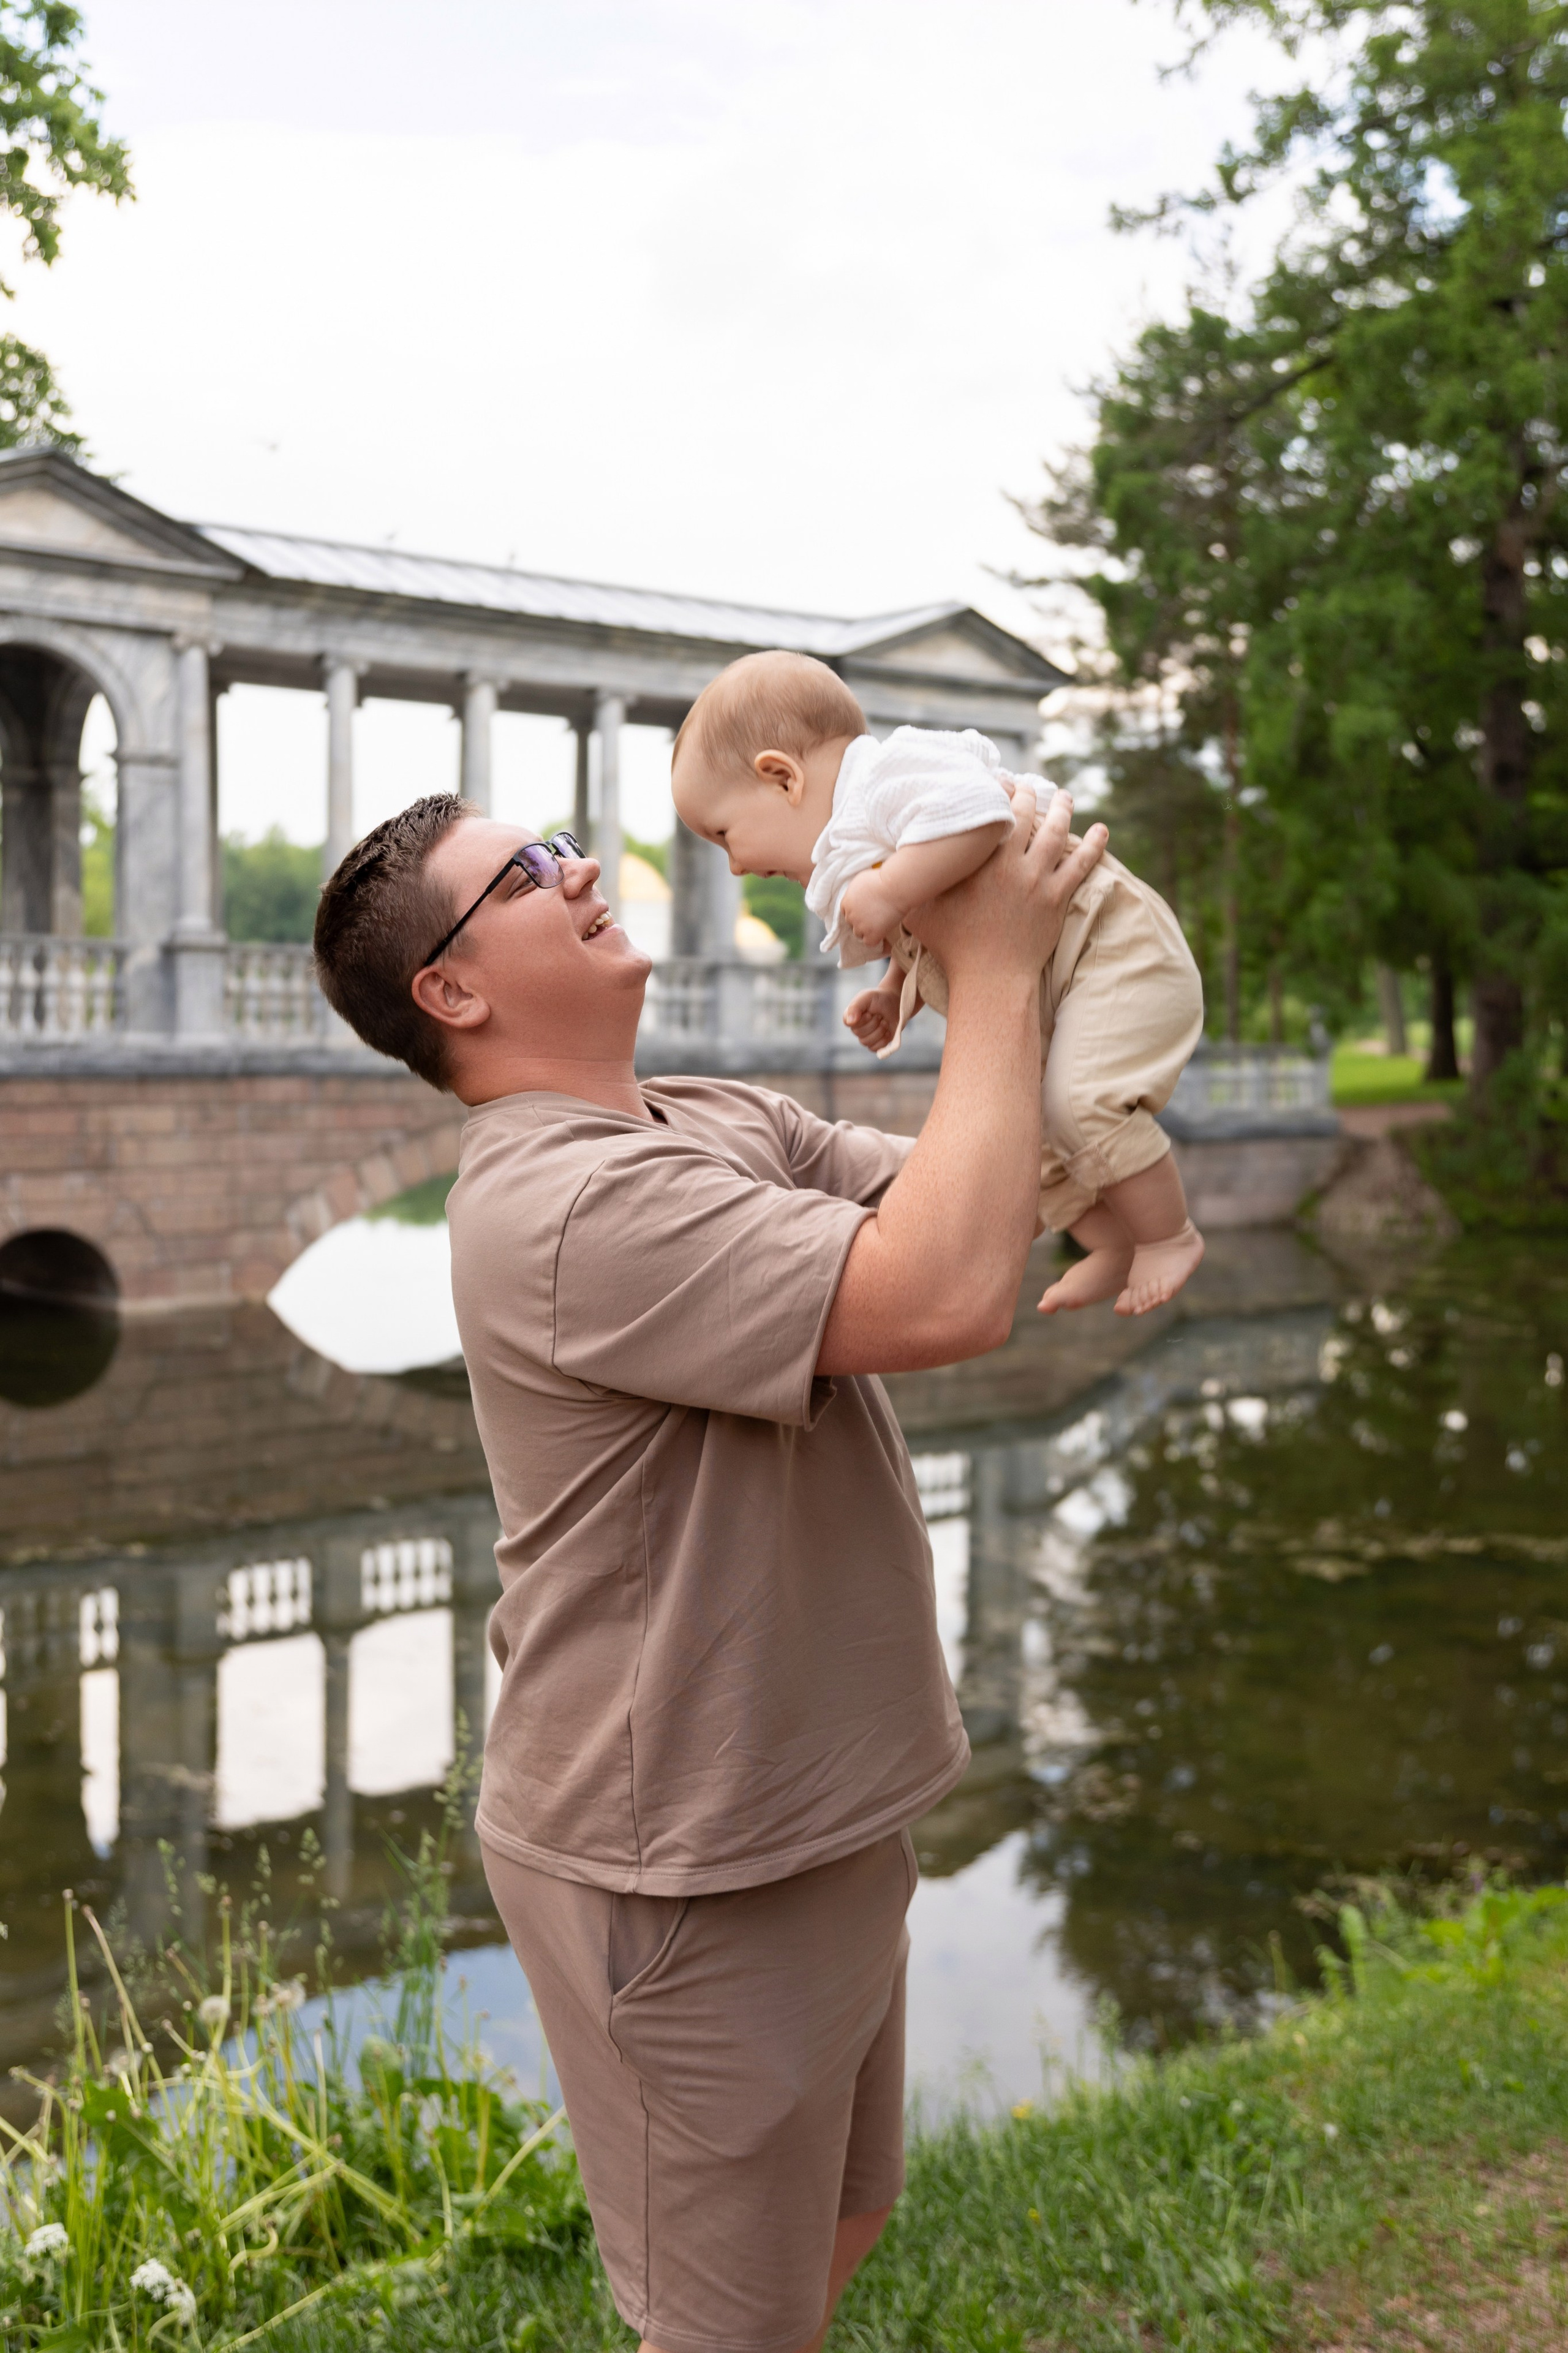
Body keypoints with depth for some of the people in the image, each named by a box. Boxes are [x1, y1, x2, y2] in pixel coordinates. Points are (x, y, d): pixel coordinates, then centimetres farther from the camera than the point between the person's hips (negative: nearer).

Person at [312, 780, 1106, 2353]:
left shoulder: (720, 1122, 6)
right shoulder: (566, 1203, -26)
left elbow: (965, 1199, 5)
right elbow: (948, 1294, -35)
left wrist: (1015, 979, -9)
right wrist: (993, 973, -24)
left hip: (808, 1811, 9)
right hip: (683, 1868, -9)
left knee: (841, 2213, 28)